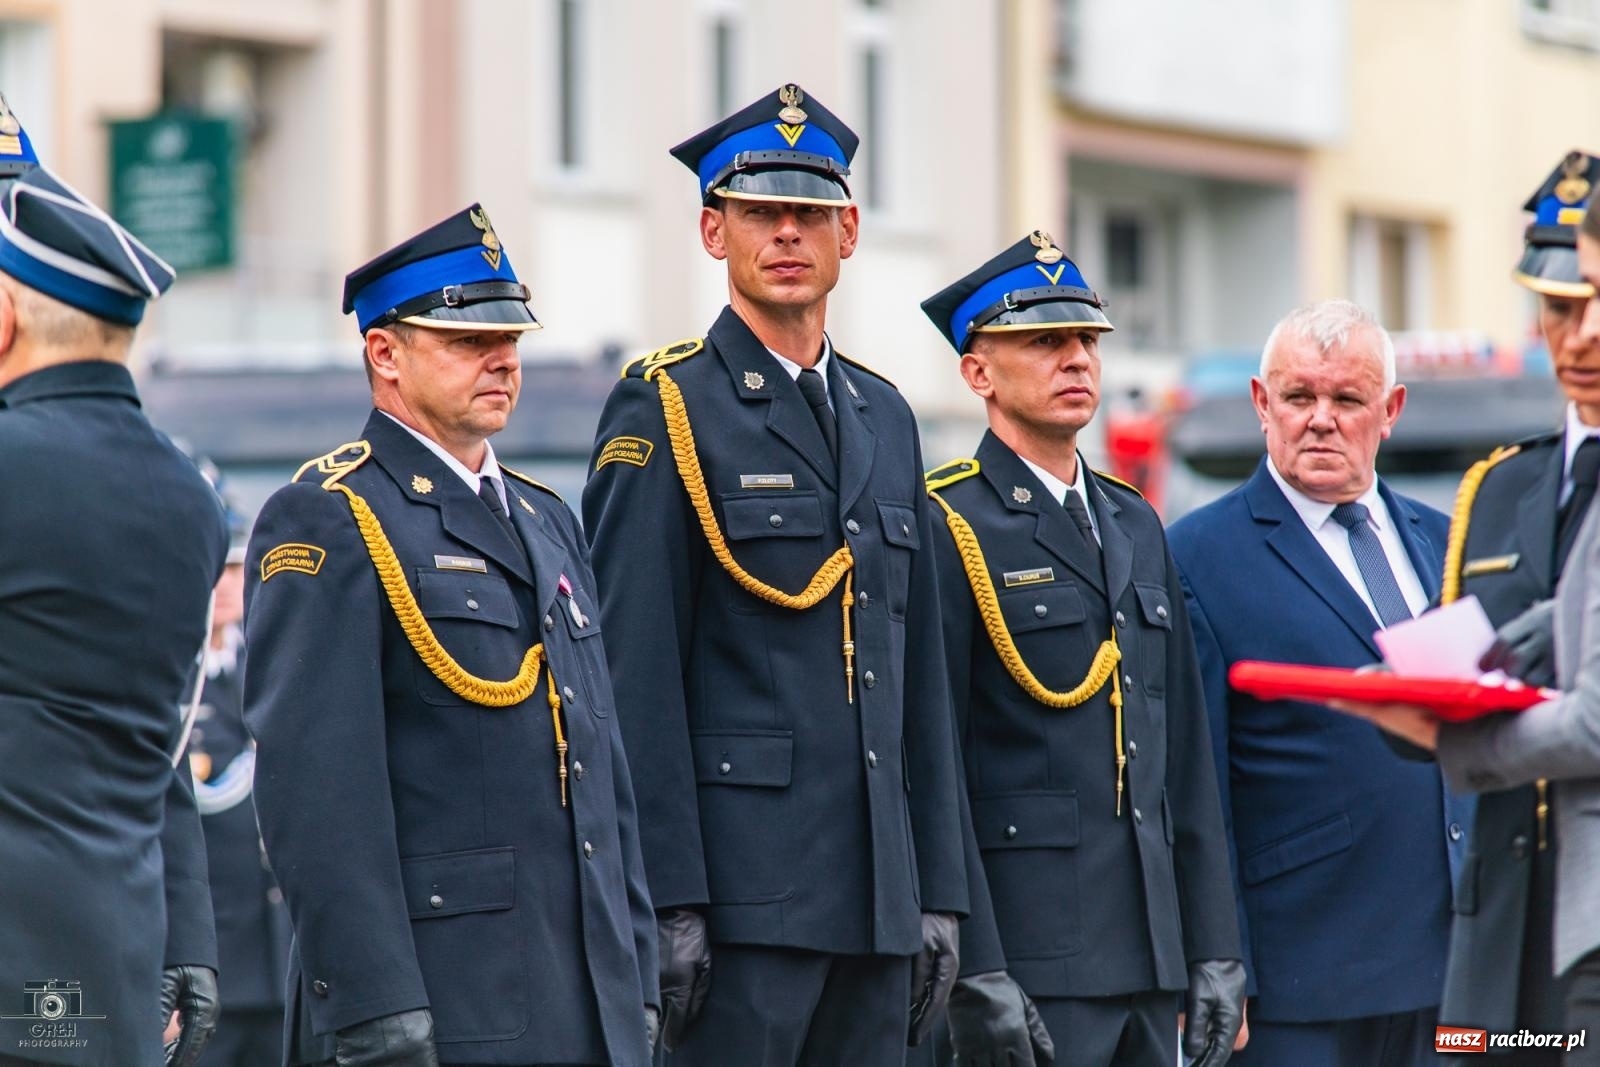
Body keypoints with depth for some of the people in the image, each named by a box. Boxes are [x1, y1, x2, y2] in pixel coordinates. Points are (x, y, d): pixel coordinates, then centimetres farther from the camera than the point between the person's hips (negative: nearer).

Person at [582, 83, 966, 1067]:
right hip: (740, 891, -7)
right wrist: (667, 901, -16)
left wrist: (938, 892, 13)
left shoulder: (886, 419, 17)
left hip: (877, 893, 7)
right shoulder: (662, 412, -3)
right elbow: (638, 680, -9)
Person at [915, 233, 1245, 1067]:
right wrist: (974, 974, -18)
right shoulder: (946, 529, -5)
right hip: (1024, 965, -7)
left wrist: (1214, 951, 12)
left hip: (1151, 962, 7)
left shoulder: (1137, 526, 18)